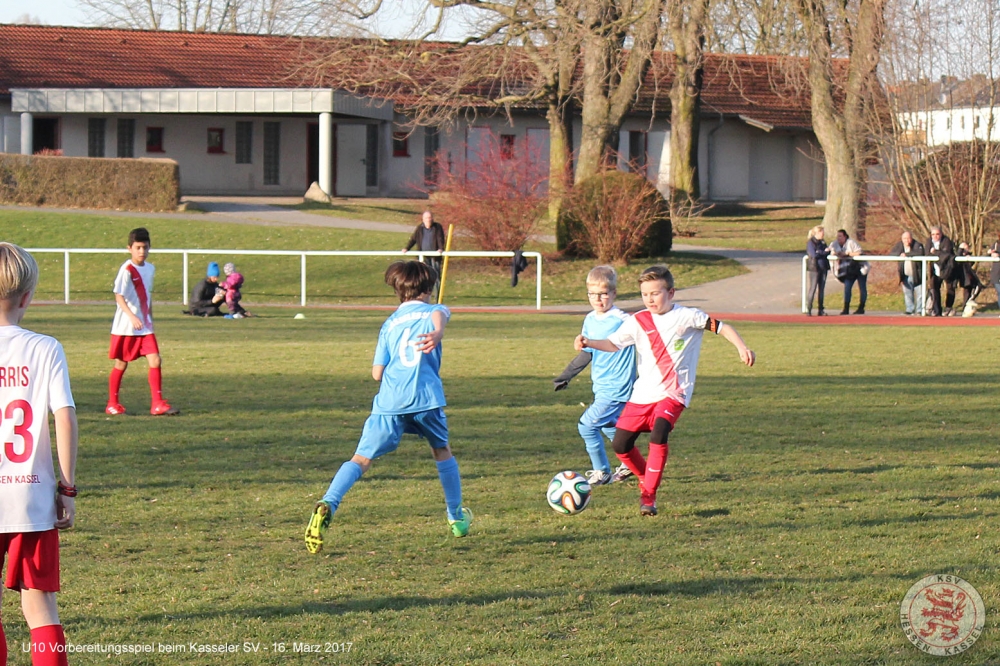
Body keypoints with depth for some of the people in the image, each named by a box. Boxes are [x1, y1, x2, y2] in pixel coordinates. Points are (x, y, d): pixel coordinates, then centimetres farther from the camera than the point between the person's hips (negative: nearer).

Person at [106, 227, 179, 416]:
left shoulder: (150, 269, 8)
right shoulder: (127, 270, -13)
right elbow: (119, 296, -20)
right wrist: (132, 316, -32)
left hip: (145, 326, 5)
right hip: (125, 327, -5)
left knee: (155, 361, -6)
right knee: (121, 364, 5)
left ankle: (157, 404, -3)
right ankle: (112, 403, 19)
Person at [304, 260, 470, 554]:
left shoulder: (389, 323, 22)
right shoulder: (434, 311, 16)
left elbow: (377, 373, 16)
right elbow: (439, 315, -13)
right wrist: (437, 333, -35)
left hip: (389, 401, 1)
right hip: (425, 397, -1)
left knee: (362, 458, -5)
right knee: (442, 451, 24)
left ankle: (327, 504, -29)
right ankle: (457, 517, 34)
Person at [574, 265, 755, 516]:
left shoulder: (688, 317, -5)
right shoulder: (638, 322, 2)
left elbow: (721, 327, -4)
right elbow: (613, 343, -4)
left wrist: (742, 347, -17)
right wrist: (588, 343, -22)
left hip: (673, 393, -4)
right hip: (642, 393, 4)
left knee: (658, 434, -28)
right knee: (620, 445, 0)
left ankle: (649, 495, -17)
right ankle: (646, 479, 30)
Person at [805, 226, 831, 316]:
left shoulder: (822, 242, 14)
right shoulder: (810, 242, -7)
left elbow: (828, 253, 5)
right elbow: (813, 254, -18)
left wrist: (819, 252, -14)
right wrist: (824, 252, -8)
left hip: (823, 267, 6)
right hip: (815, 268, -6)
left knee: (821, 289, 7)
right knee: (813, 288, -7)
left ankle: (821, 310, 10)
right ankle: (809, 309, -3)